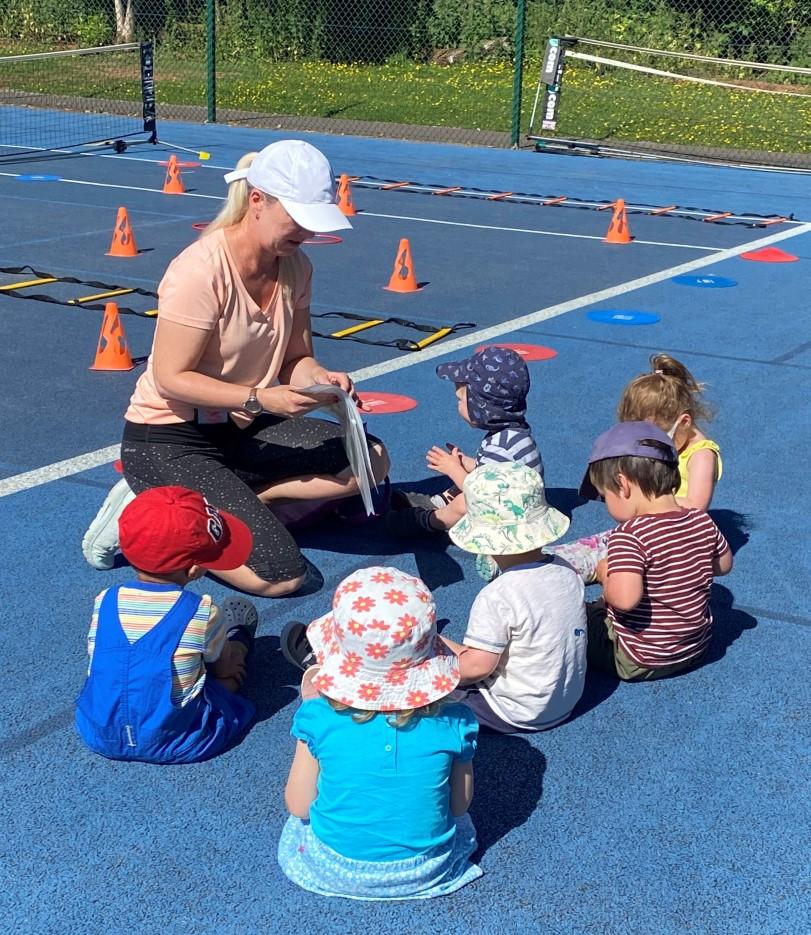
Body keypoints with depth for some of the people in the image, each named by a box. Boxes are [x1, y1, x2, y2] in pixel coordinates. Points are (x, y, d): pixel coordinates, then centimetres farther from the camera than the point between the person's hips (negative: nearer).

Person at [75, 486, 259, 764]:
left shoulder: (105, 603, -7)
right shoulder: (203, 613, -16)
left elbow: (97, 662, 7)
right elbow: (222, 666, 2)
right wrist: (229, 664, 26)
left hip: (99, 736, 4)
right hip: (179, 744, -3)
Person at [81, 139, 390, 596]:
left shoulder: (295, 267, -2)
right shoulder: (200, 271, -24)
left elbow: (296, 358, 4)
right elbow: (170, 379, -21)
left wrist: (321, 378, -19)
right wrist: (260, 398, -30)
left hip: (243, 430, 8)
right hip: (169, 442, -8)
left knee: (371, 459, -10)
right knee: (281, 575, -19)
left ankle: (237, 503, -5)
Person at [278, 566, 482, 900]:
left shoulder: (320, 718, -26)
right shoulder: (452, 723, -24)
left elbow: (299, 807, -11)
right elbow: (460, 804, -8)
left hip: (334, 871, 0)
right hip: (427, 871, 1)